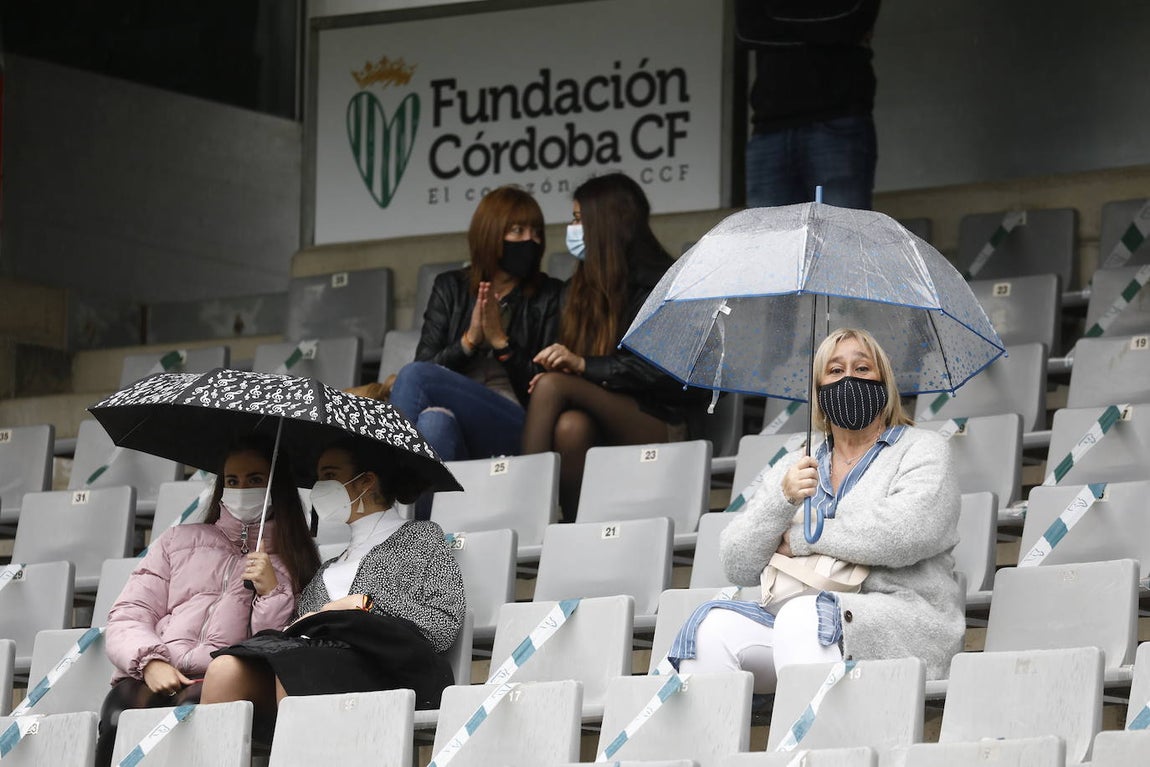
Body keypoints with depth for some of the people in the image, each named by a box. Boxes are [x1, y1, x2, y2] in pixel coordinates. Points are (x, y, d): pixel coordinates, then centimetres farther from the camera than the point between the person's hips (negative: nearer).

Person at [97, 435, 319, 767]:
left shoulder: (294, 564, 21)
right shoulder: (178, 542, 27)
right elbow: (126, 618, 15)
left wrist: (272, 592, -4)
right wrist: (151, 662, -5)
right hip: (155, 679, 2)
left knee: (190, 709, -37)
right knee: (121, 713, -33)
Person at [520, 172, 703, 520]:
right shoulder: (582, 286, 21)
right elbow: (568, 361, 20)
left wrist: (584, 366, -19)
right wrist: (560, 363, -6)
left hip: (656, 423, -5)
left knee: (553, 386, -29)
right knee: (571, 424, -34)